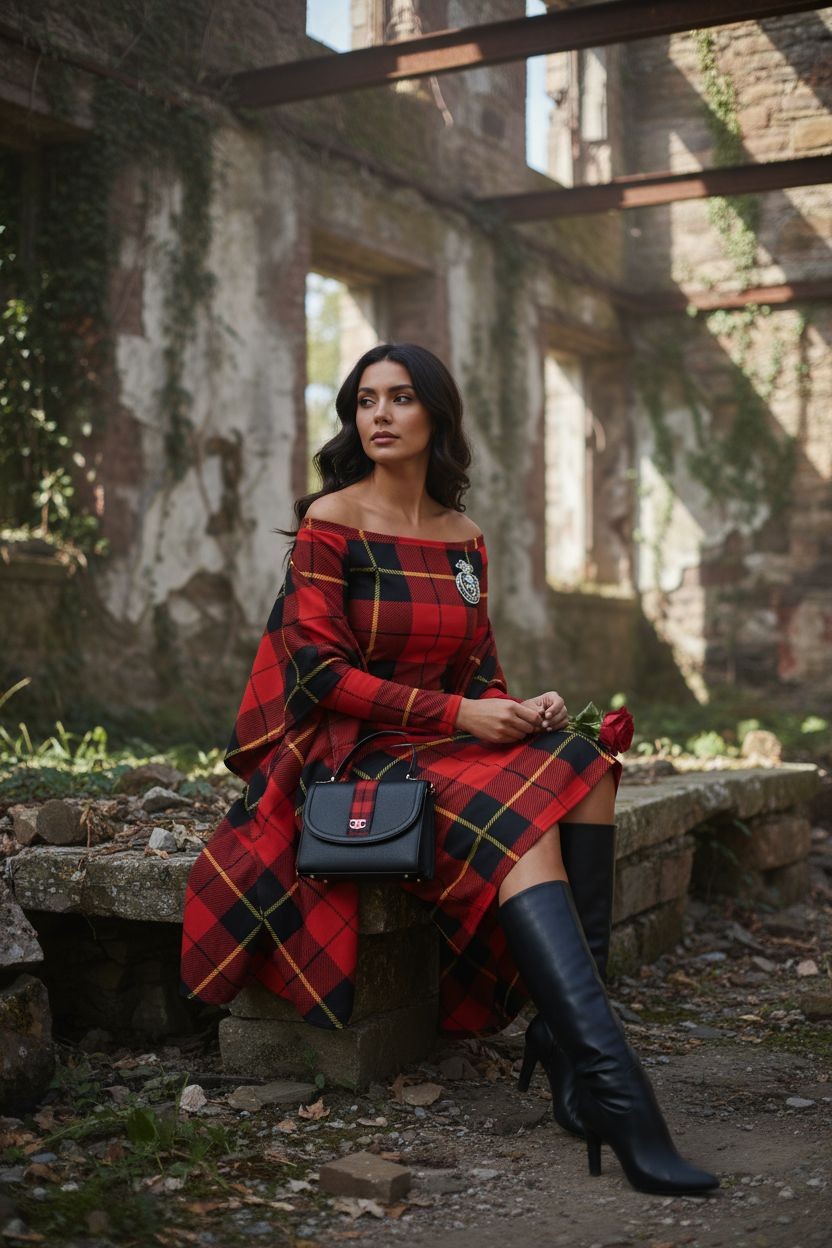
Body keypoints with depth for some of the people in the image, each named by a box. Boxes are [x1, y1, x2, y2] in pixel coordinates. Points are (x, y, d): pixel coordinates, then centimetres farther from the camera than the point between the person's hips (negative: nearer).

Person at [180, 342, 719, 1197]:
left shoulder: (463, 539, 13)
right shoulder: (330, 521, -5)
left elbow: (479, 672, 14)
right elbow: (318, 672, -12)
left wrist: (521, 708, -10)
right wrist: (457, 714, -18)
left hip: (452, 744, 6)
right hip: (349, 755, -6)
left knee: (582, 763, -22)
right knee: (520, 820, -31)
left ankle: (563, 1040, -24)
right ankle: (614, 1093, -38)